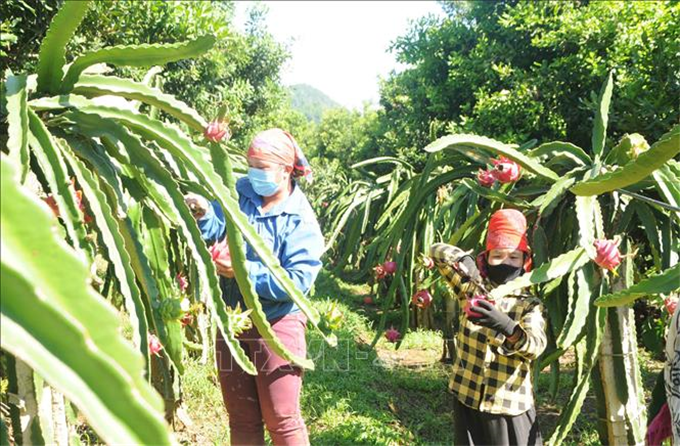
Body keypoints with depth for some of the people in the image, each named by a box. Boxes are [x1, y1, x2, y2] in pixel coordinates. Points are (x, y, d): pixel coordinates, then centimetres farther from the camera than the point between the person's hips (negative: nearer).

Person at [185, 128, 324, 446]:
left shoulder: (300, 219, -13)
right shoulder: (240, 194, 0)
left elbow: (298, 280, -21)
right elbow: (215, 227, -14)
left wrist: (245, 271, -25)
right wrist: (202, 213, -35)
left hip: (277, 324, -4)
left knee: (282, 420, 6)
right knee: (241, 419, 19)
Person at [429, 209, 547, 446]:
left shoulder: (530, 305, -4)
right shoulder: (472, 289, 3)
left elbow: (536, 345, -23)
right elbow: (436, 251, 1)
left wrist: (507, 327, -44)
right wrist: (464, 260, -20)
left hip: (510, 406, -2)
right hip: (467, 399, 2)